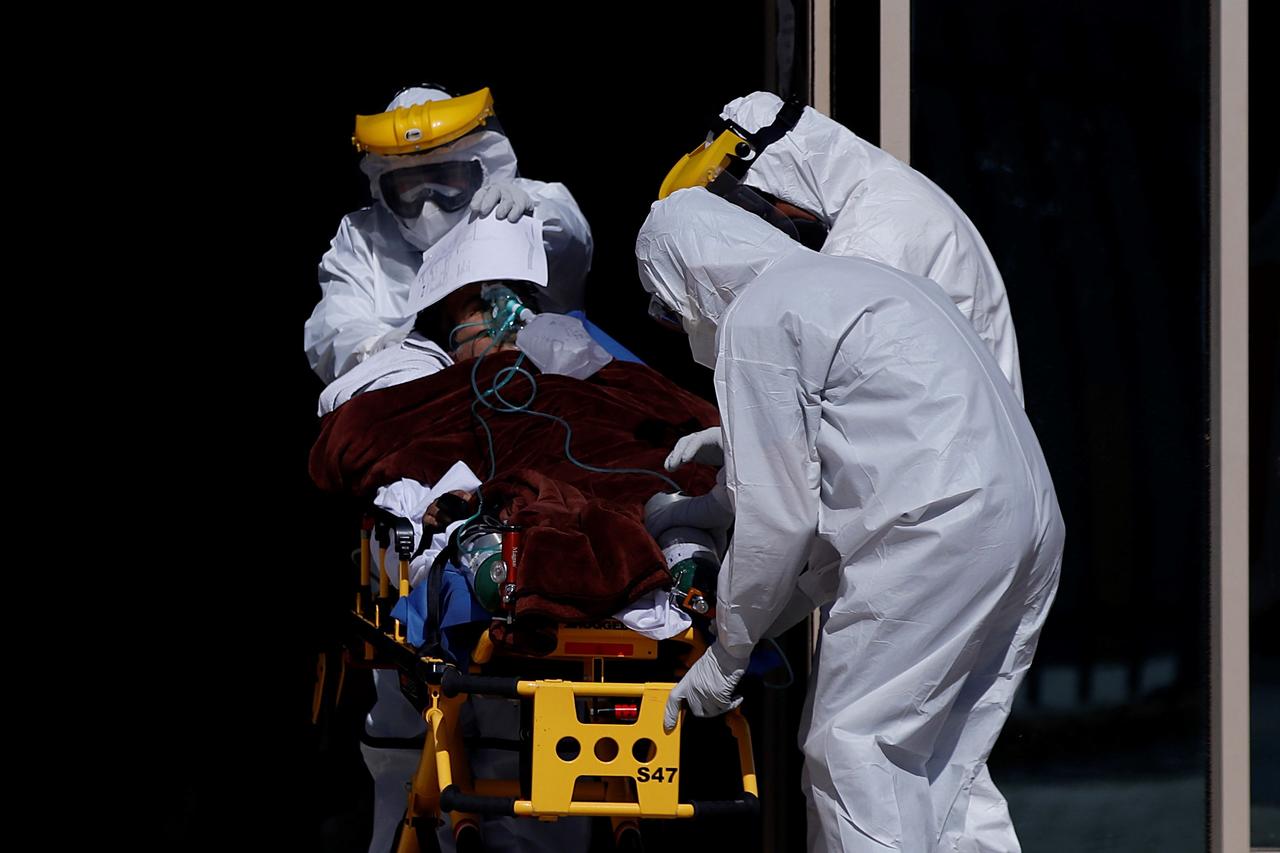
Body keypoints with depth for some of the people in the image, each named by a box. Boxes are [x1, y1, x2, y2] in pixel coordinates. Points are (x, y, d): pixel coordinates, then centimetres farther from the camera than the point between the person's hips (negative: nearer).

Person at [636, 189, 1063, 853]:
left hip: (934, 530, -9)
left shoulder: (754, 320, 0)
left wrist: (727, 654, 10)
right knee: (946, 762, 13)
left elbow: (777, 516, -1)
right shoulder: (855, 278, 29)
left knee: (853, 751, -4)